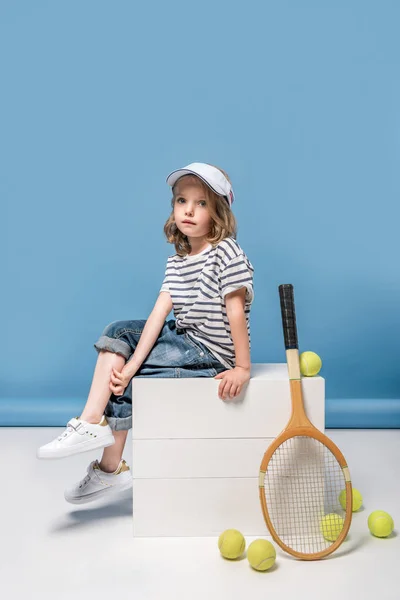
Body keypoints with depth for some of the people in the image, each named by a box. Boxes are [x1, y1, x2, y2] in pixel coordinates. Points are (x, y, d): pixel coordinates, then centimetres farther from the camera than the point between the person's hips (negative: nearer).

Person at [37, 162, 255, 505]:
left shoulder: (226, 252, -17)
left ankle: (111, 469, 9)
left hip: (212, 354, -8)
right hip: (185, 339, 8)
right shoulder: (177, 261, 5)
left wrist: (243, 368, -18)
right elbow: (159, 313, -5)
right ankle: (91, 423, -4)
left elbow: (235, 312, -18)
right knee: (118, 333, 2)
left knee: (126, 385, -9)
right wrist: (129, 366, -14)